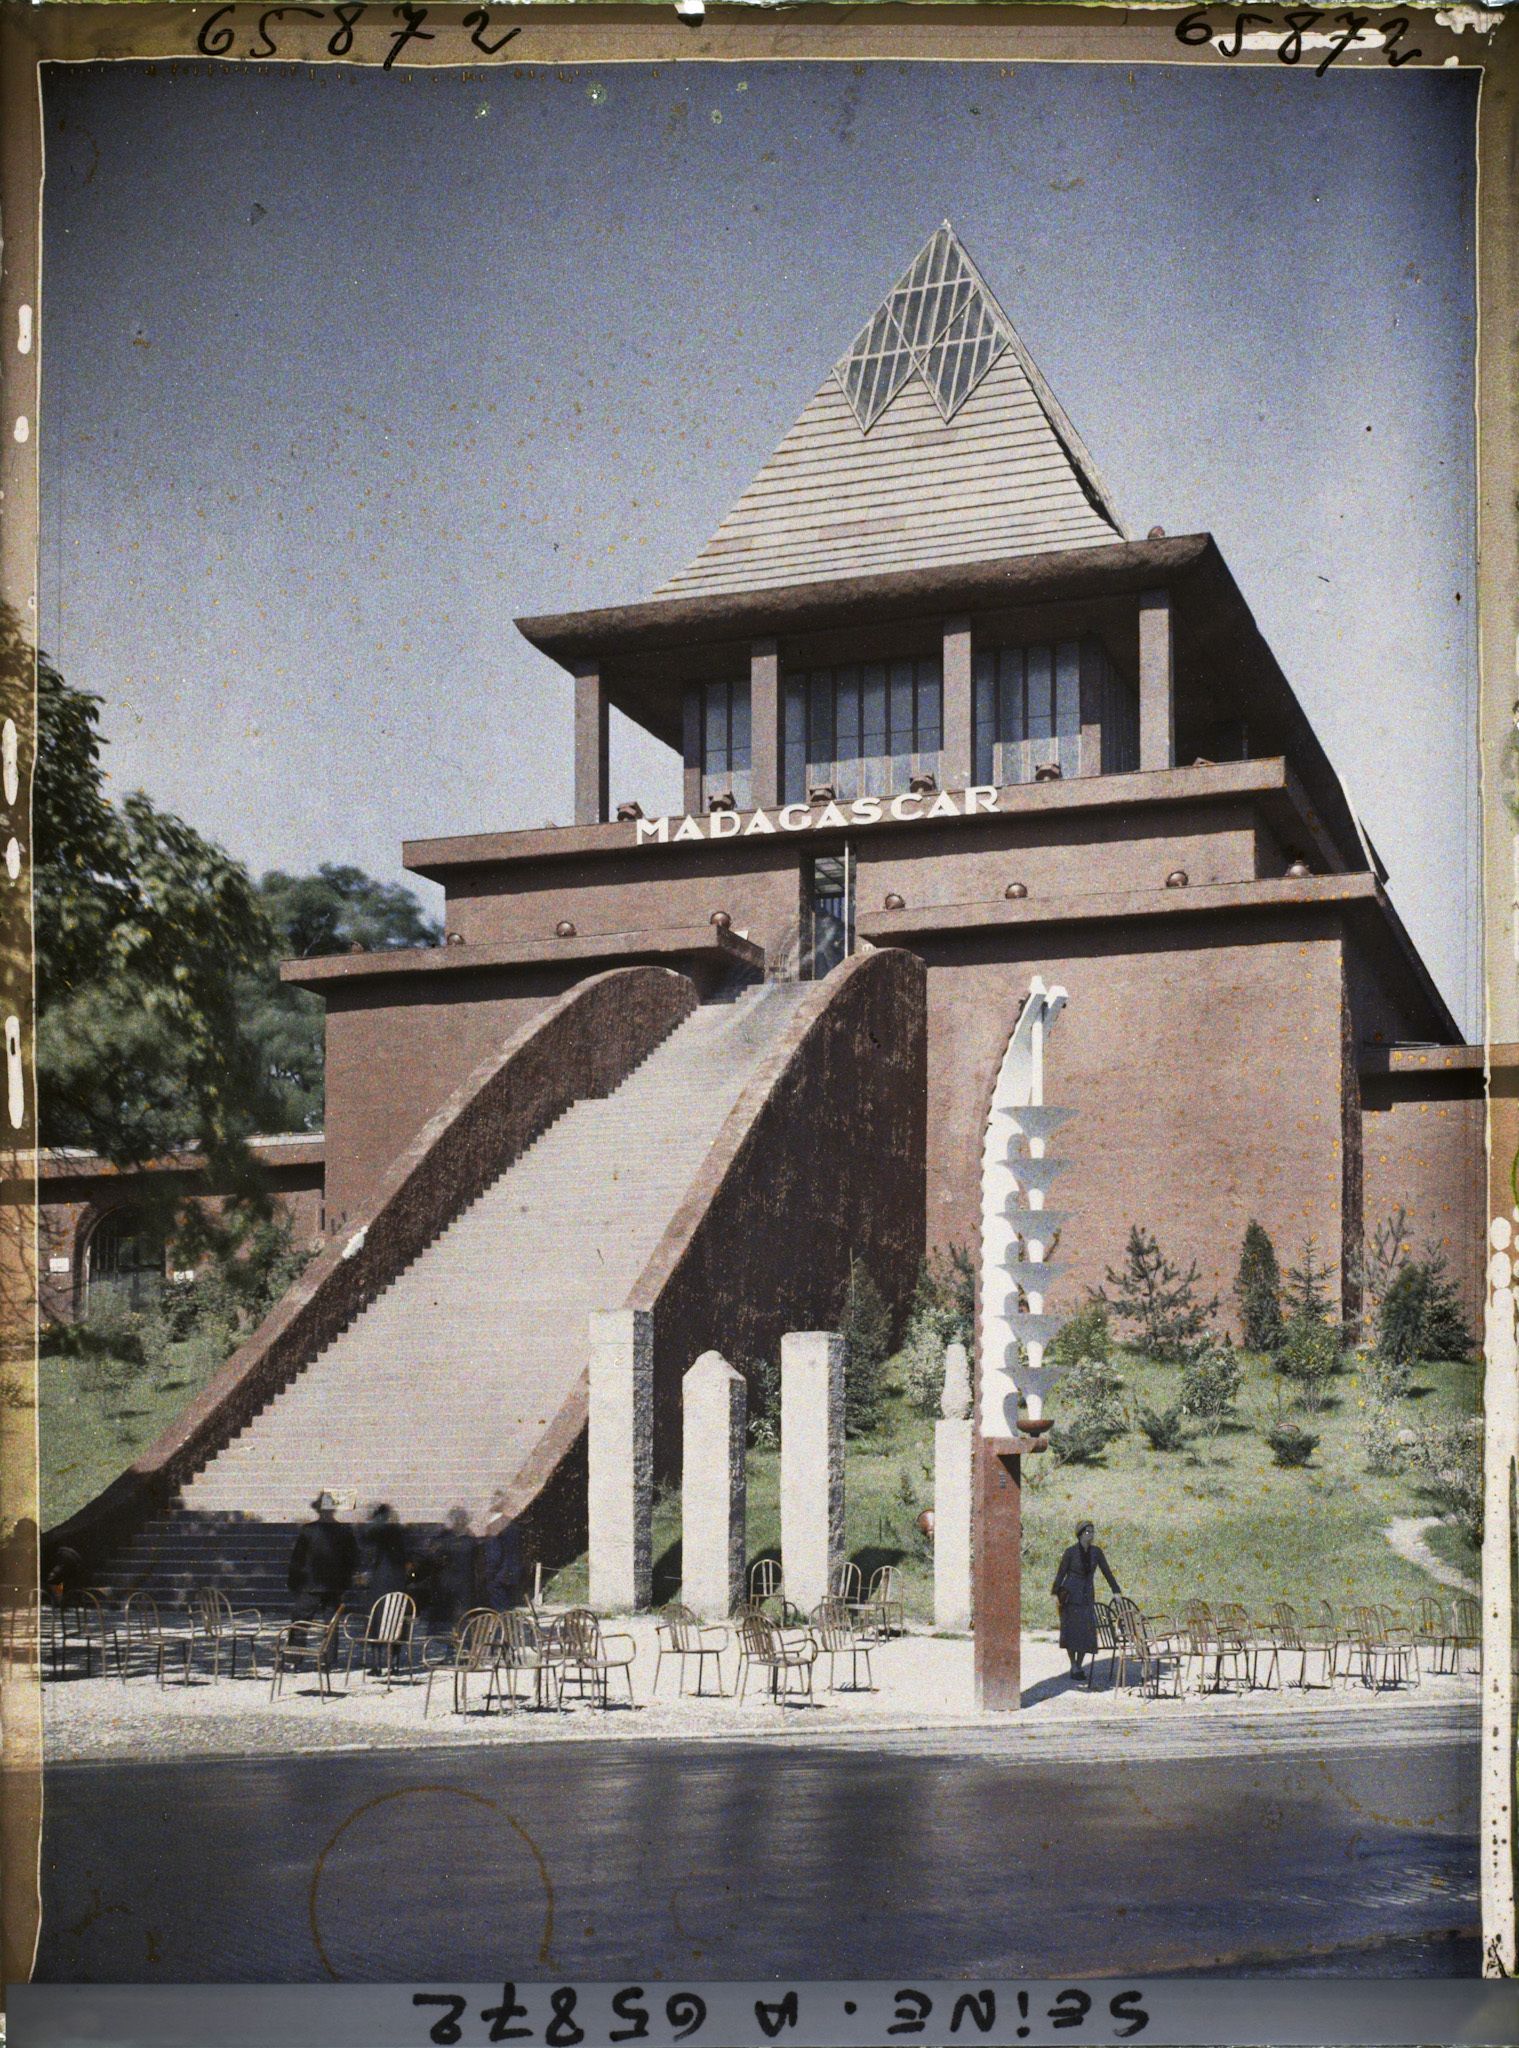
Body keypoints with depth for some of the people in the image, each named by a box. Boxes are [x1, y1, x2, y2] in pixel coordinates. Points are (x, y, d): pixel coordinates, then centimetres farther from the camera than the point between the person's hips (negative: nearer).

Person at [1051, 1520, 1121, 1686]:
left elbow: (1107, 1572, 5)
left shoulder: (1096, 1552, 2)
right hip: (1070, 1594, -4)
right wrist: (1055, 1594, -13)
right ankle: (1074, 1668, 5)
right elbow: (1061, 1573, -7)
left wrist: (1117, 1591, 1)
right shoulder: (1071, 1552, -10)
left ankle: (1078, 1668, 11)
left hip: (1087, 1596, 4)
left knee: (1086, 1632, -1)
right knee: (1071, 1631, -4)